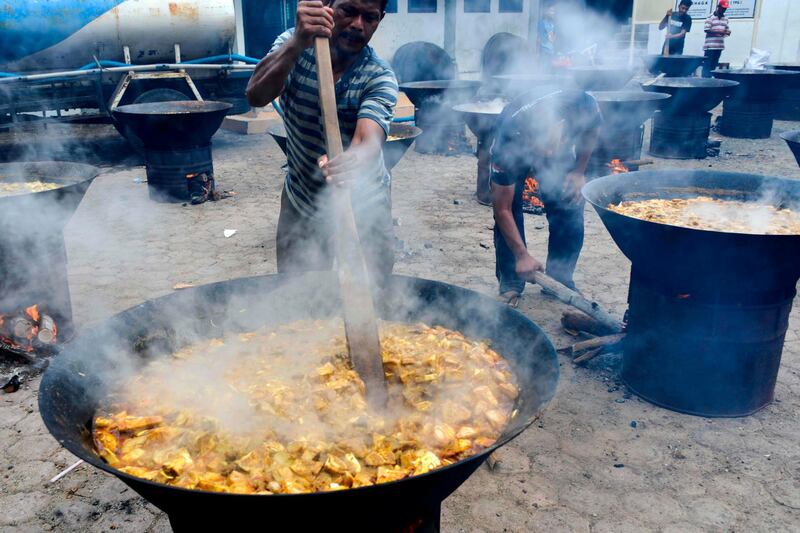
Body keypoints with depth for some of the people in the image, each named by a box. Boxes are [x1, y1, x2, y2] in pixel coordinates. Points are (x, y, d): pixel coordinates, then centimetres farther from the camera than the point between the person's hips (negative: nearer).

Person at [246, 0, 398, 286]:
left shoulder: (380, 77, -19)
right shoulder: (293, 45, -12)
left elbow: (369, 141, -37)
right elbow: (256, 96, -29)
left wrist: (355, 162, -61)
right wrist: (297, 43, -46)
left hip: (362, 207, -1)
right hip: (300, 202, 2)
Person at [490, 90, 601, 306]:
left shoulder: (581, 106, -39)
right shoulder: (508, 144, -42)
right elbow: (502, 209, -32)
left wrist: (579, 171, -15)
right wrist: (523, 256, -32)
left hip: (562, 153, 3)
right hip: (515, 150, -2)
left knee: (570, 209, -10)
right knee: (510, 211, -16)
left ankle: (559, 279, 8)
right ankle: (510, 284, 1)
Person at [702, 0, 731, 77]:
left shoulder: (725, 19, 14)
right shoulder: (710, 17, -4)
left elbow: (728, 30, 17)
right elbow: (706, 30, -10)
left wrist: (727, 32, -7)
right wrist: (718, 32, -19)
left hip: (720, 46, 6)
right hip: (710, 46, -6)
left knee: (714, 65, 7)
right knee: (707, 65, -6)